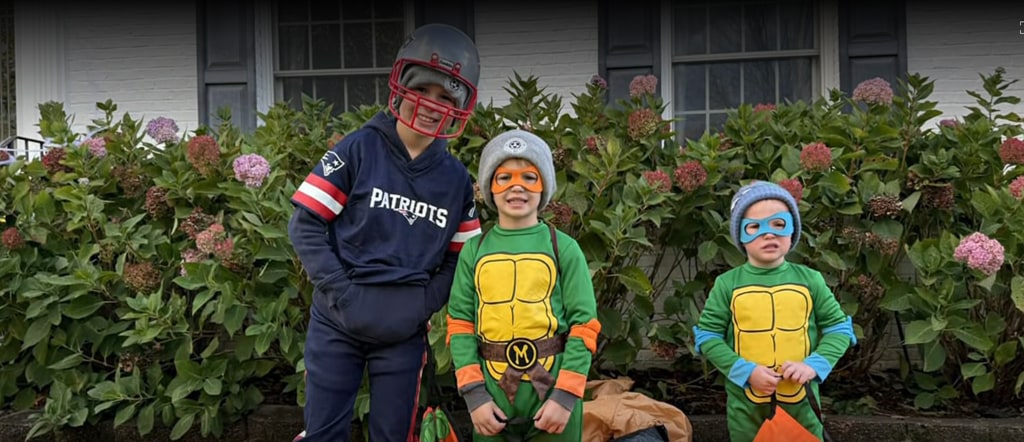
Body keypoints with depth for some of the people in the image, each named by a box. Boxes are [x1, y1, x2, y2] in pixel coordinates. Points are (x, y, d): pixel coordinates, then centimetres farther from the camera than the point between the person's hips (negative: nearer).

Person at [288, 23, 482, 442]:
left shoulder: (456, 179, 4)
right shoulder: (359, 149, -7)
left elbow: (462, 259, 10)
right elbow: (305, 223, -8)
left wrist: (428, 300, -6)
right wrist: (339, 289, -15)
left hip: (405, 334, 3)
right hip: (337, 324, -2)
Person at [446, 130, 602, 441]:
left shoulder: (564, 248, -1)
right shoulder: (474, 251, 5)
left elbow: (584, 325, -3)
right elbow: (460, 325, 3)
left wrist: (565, 395, -11)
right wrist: (474, 395, -6)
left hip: (552, 392, -2)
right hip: (491, 396, 2)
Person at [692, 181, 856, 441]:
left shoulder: (810, 279, -2)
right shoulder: (727, 284, -4)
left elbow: (839, 328, 4)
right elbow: (707, 336, -3)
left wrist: (813, 365, -13)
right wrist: (746, 371, -16)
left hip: (802, 399, 1)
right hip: (745, 402, -1)